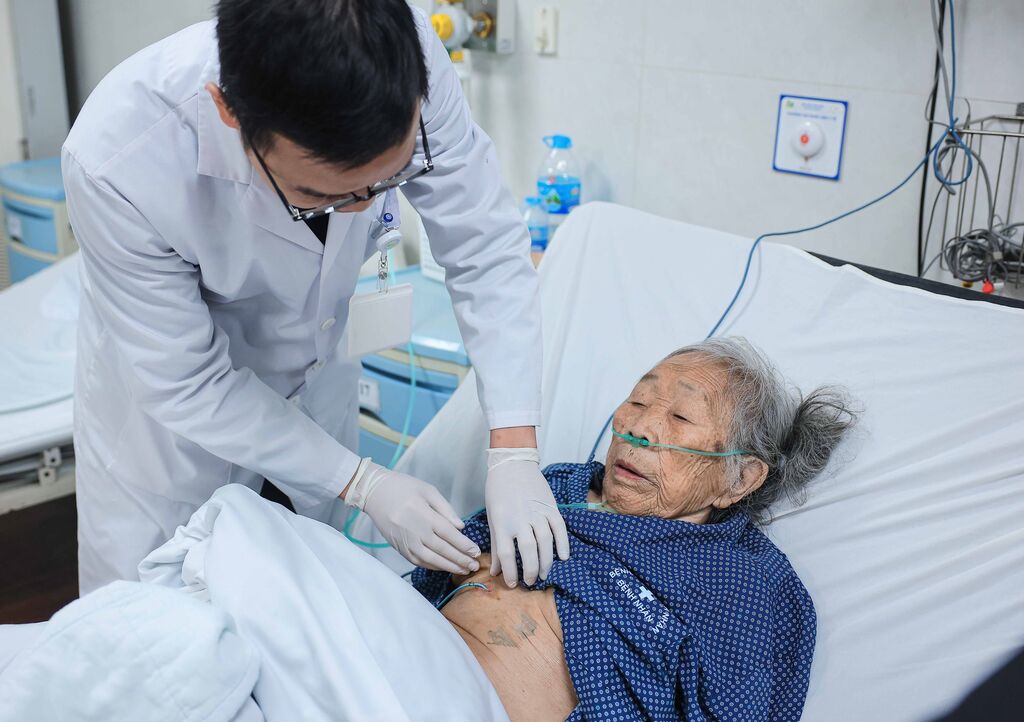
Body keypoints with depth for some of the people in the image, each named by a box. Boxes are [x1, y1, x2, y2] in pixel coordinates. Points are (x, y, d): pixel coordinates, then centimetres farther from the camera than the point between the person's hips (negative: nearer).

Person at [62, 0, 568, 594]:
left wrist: (515, 455, -27)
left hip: (316, 367, 3)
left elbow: (485, 250, -20)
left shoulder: (408, 62, -29)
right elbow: (187, 385, -26)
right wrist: (364, 484, -25)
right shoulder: (114, 164, -36)